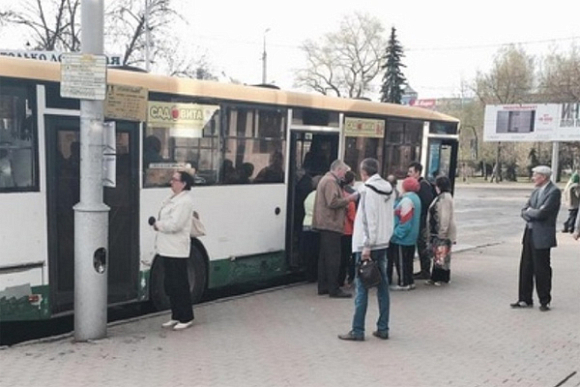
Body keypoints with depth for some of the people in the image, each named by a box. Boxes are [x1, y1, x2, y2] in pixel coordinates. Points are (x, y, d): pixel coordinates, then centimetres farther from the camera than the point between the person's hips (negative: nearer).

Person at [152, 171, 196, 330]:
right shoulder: (173, 199, 15)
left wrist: (158, 225, -9)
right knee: (170, 285, 15)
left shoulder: (185, 201, -16)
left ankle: (186, 318, 11)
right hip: (168, 249, 10)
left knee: (180, 285, -1)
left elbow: (174, 224, -23)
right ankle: (176, 316, 26)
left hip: (177, 251, -10)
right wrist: (158, 224, 2)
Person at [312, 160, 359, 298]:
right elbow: (333, 202, -23)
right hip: (331, 224, -11)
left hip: (325, 224, 11)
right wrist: (348, 199, -13)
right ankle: (334, 289, -5)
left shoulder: (326, 179, 21)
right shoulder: (331, 181, -13)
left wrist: (345, 201, 14)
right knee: (333, 257, -8)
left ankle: (323, 287, 18)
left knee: (325, 256, 13)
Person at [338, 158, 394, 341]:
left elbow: (368, 220, -18)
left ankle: (358, 331, 2)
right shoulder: (388, 189, 12)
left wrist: (366, 245, -17)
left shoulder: (368, 189, -12)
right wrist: (386, 237, 17)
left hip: (368, 245, -8)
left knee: (362, 288, -3)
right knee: (382, 286, 10)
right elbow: (390, 218, 14)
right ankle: (383, 329, 15)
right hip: (383, 244, 8)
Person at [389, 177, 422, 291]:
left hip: (402, 238, -10)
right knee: (408, 260, 16)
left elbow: (405, 220, -22)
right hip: (411, 237, 10)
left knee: (401, 261, -2)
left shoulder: (406, 200, -19)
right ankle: (409, 281, 22)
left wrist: (396, 233, -16)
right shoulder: (415, 198, 12)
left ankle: (404, 283, 3)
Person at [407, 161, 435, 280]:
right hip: (418, 221, 10)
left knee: (422, 246, -3)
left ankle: (426, 272, 5)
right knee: (420, 246, 14)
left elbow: (427, 202, -21)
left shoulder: (424, 185, -14)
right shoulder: (416, 185, 16)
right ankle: (424, 270, 22)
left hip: (422, 221, -10)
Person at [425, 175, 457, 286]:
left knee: (442, 255, -3)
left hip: (443, 233, -10)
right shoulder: (440, 197, 15)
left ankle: (442, 278, 5)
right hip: (437, 232, 10)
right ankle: (435, 277, 19)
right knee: (437, 255, 13)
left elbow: (445, 217, -22)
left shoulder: (445, 198, -17)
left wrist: (442, 232, -23)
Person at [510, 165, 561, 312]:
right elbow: (524, 211, 11)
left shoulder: (554, 192, -11)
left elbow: (542, 213, -20)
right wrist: (532, 214, -9)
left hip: (542, 236, -8)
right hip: (529, 234, 8)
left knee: (542, 270, 1)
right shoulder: (536, 191, 14)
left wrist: (530, 211, -3)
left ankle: (545, 301, 15)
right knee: (526, 268, 10)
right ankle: (525, 300, 19)